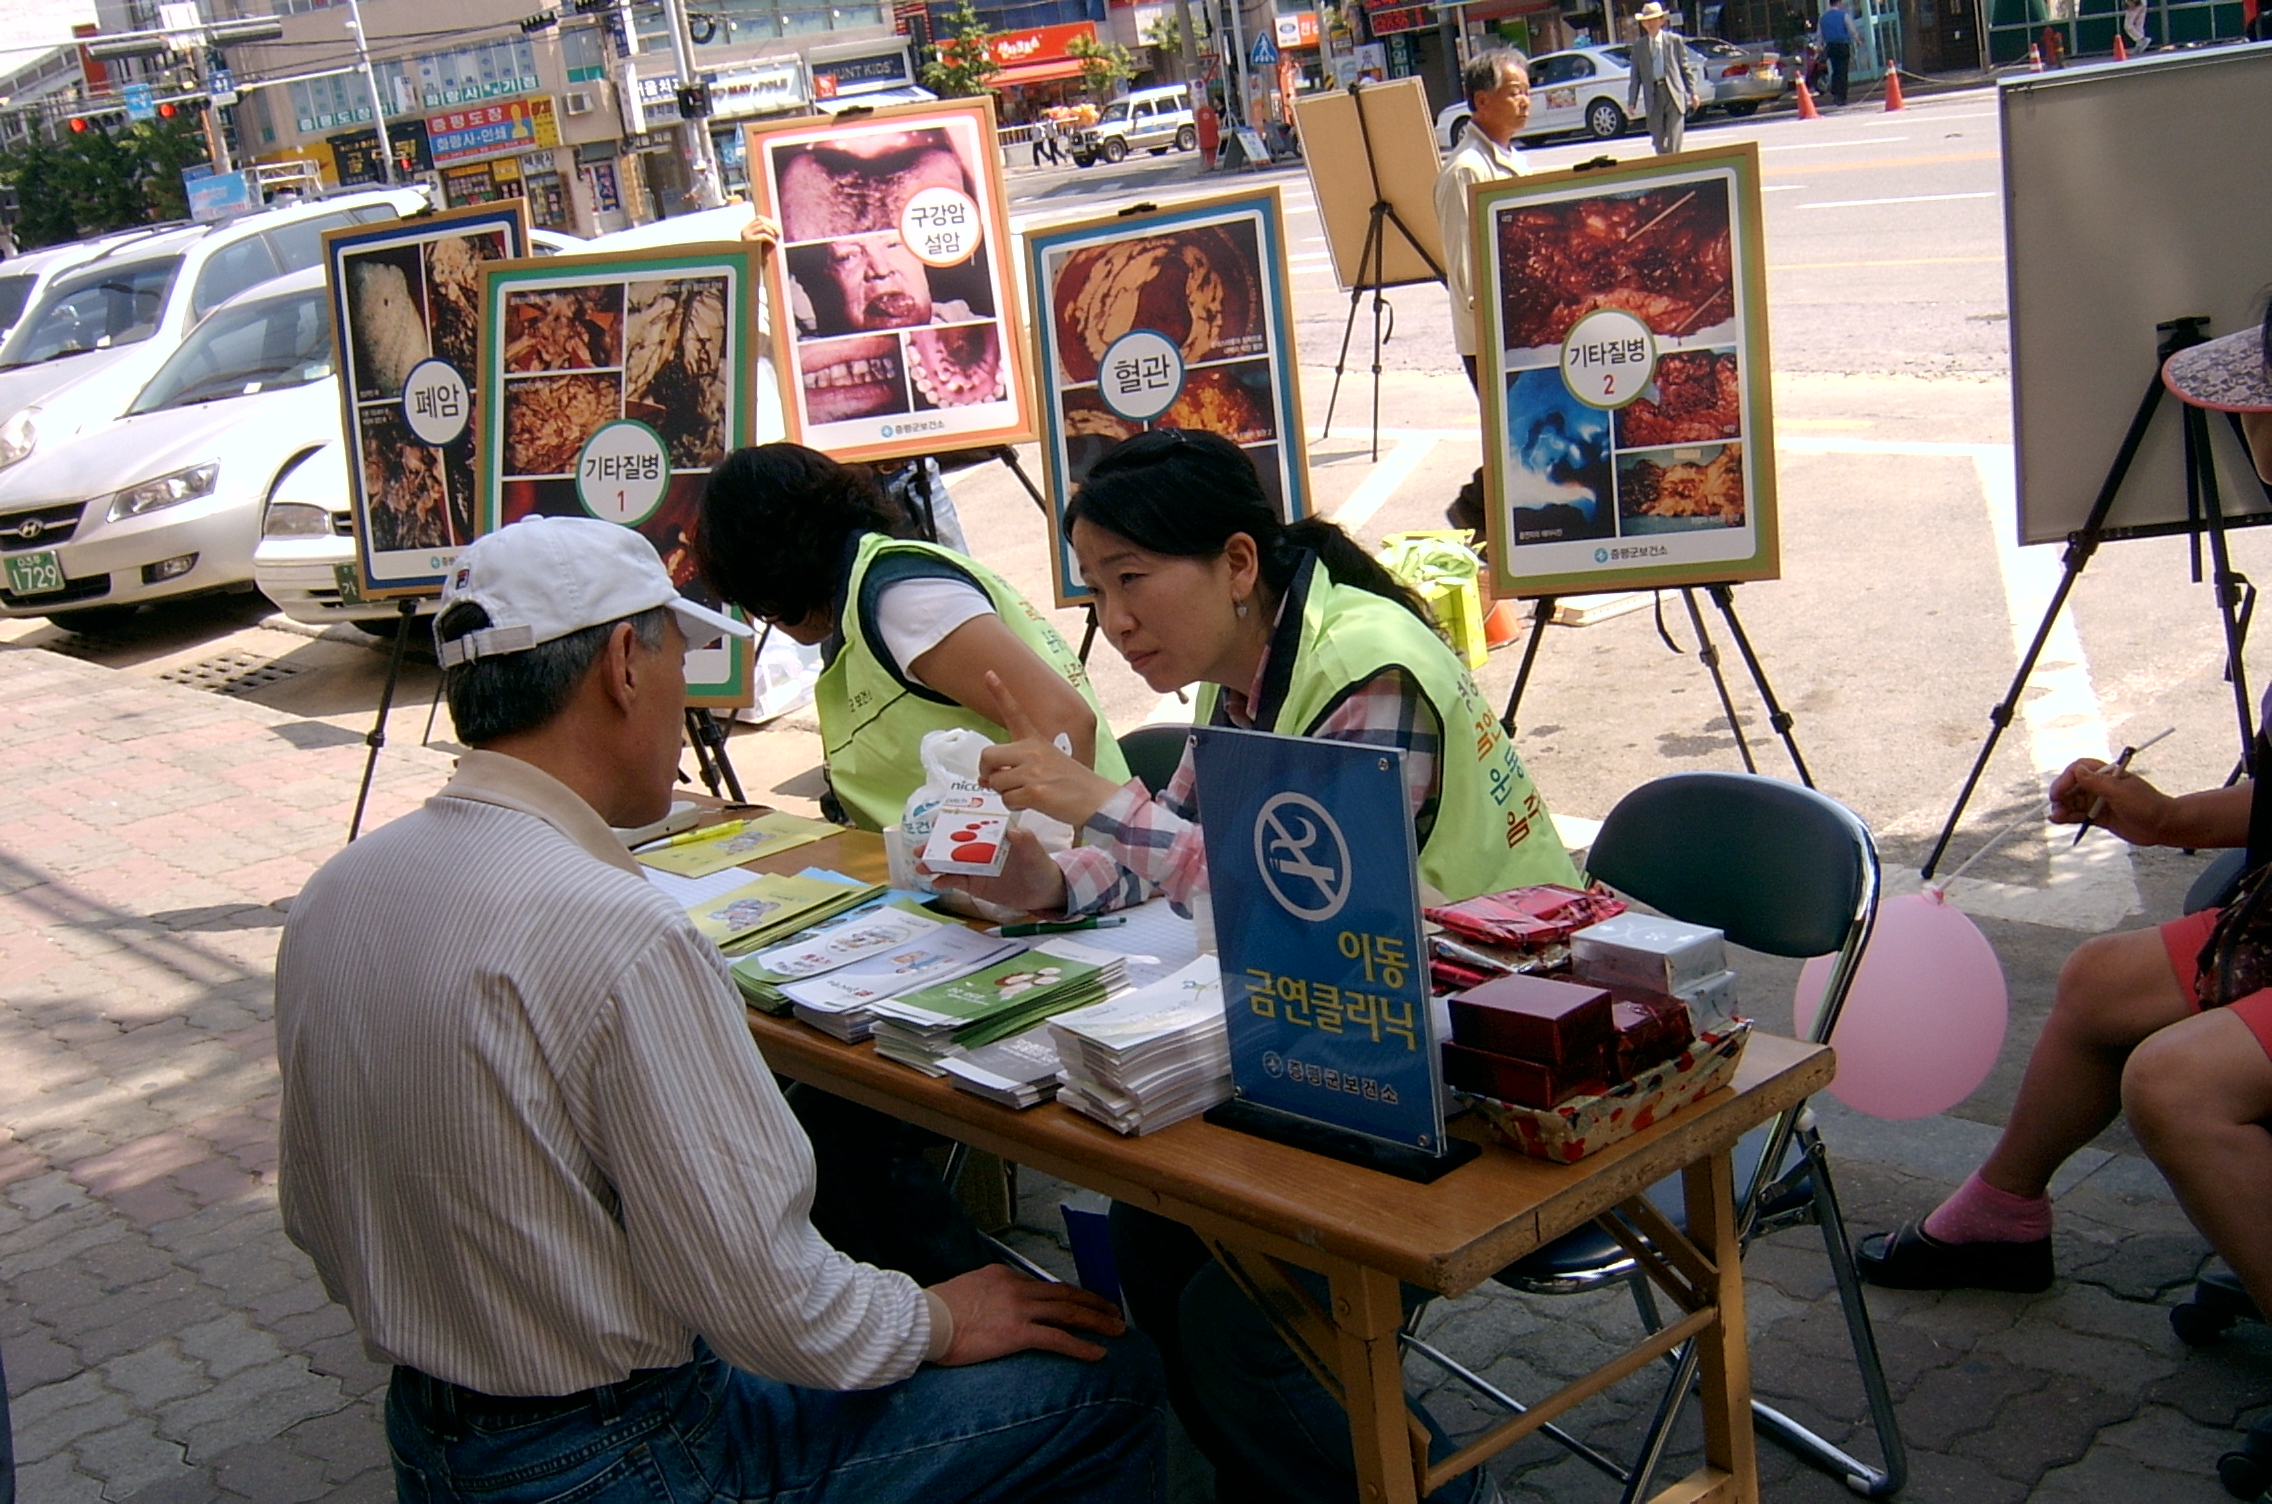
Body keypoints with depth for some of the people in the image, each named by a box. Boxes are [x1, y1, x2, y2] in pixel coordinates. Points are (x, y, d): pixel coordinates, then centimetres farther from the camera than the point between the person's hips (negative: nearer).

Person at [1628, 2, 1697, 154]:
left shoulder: (1675, 40, 7)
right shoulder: (1639, 46, 10)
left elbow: (1685, 68, 7)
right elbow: (1635, 75, 9)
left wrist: (1692, 93, 3)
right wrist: (1632, 100, 3)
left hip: (1674, 93, -2)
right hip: (1653, 95, 2)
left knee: (1674, 136, -8)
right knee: (1658, 139, 4)